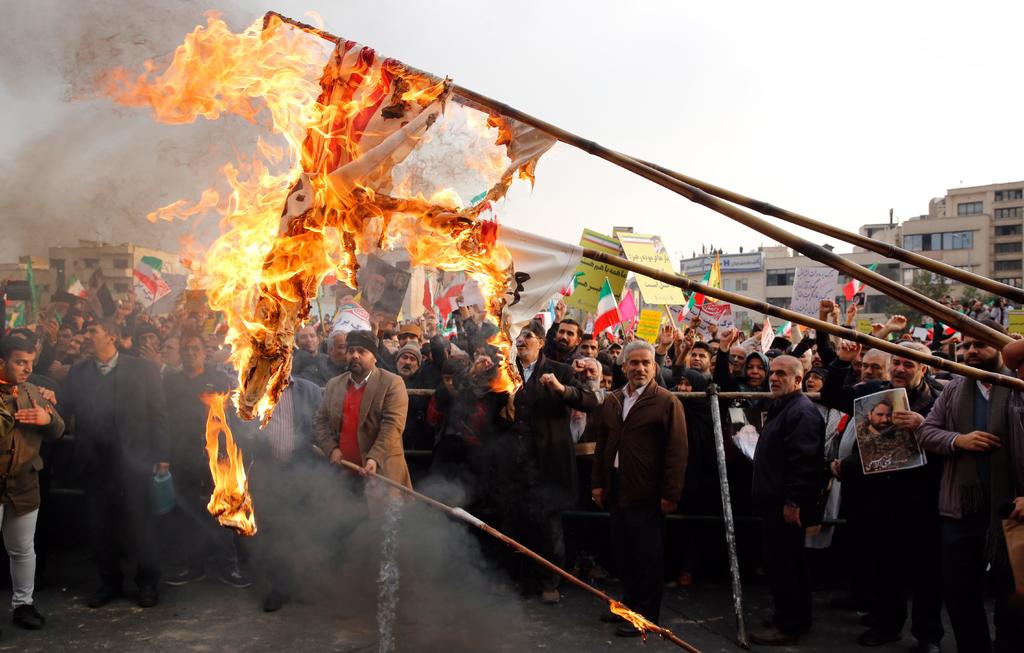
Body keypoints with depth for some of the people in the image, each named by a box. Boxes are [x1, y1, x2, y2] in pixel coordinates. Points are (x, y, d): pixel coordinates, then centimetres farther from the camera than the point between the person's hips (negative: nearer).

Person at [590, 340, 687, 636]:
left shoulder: (667, 402, -7)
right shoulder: (611, 402, 11)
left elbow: (676, 452, -11)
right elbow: (601, 446, 15)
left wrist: (670, 493, -14)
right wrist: (597, 483, 10)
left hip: (646, 493, -6)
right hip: (616, 490, 6)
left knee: (648, 556, 3)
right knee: (623, 552, 14)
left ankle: (646, 614, 14)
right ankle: (628, 603, 30)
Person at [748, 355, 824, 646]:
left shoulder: (802, 411, -16)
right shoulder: (780, 407, 18)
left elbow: (804, 461, -24)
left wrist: (793, 502, -25)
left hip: (787, 504, -11)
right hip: (776, 500, 11)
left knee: (781, 562, -7)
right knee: (789, 562, 18)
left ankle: (788, 625, 1)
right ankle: (797, 618, 28)